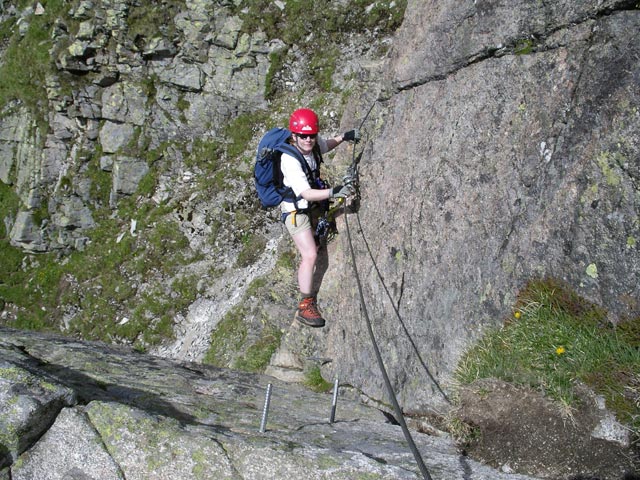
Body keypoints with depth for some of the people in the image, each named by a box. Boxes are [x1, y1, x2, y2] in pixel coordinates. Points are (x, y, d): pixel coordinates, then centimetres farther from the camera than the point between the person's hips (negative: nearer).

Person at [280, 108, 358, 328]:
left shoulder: (314, 143, -11)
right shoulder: (290, 160, -33)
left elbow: (326, 145, 16)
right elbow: (306, 194, -40)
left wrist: (344, 137, 0)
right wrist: (333, 192, -52)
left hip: (314, 205, 9)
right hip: (296, 210, -9)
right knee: (310, 255, -17)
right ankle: (305, 306, -12)